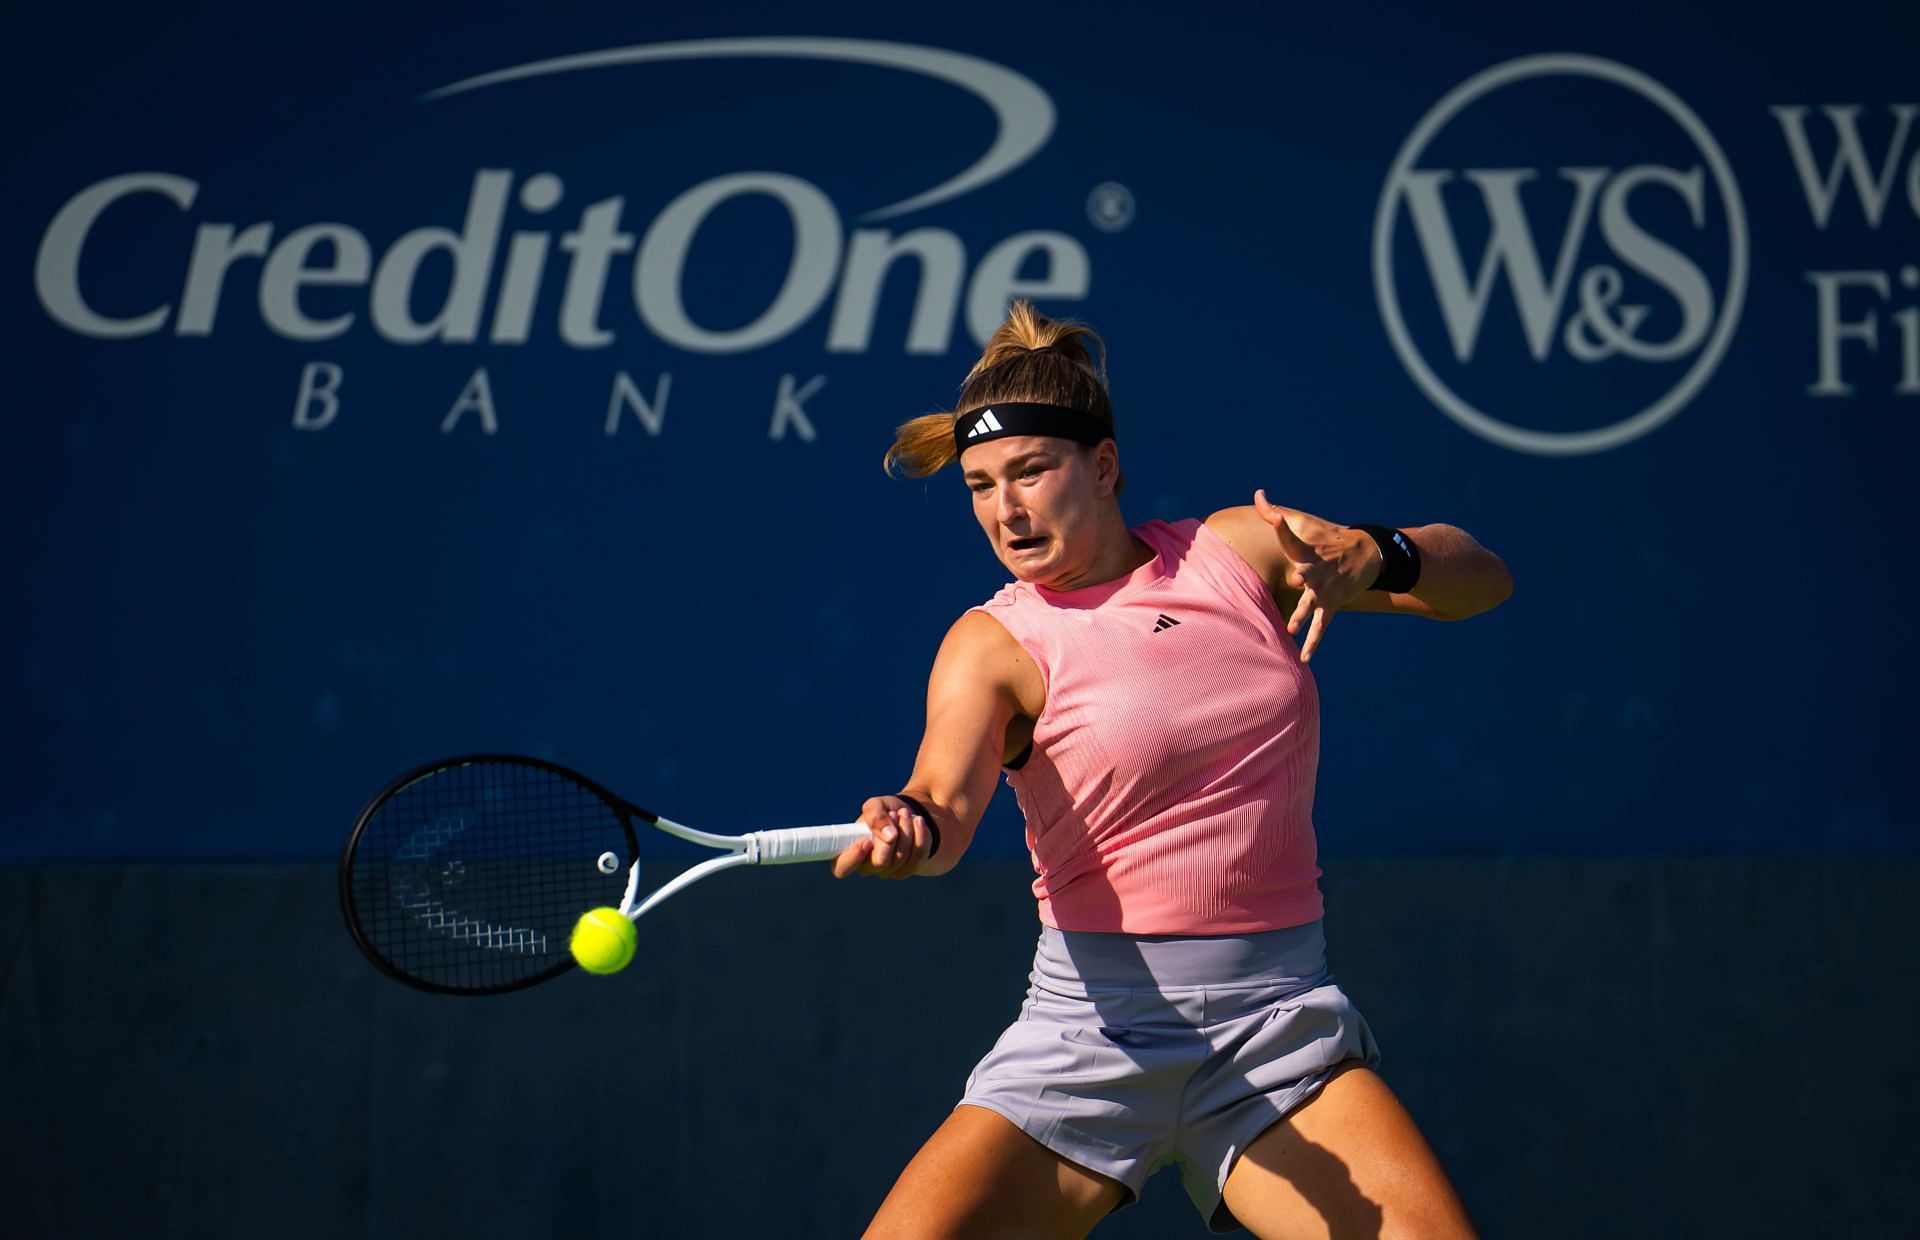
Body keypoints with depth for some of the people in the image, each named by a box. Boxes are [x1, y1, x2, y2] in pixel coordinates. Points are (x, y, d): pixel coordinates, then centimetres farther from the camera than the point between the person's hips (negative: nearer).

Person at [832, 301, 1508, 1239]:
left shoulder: (1240, 551, 6)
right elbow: (948, 797, -22)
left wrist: (1372, 560, -14)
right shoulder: (994, 644, -3)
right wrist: (909, 829, -46)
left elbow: (1481, 578, 7)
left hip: (1278, 1021, 1)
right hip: (1094, 1022, -1)